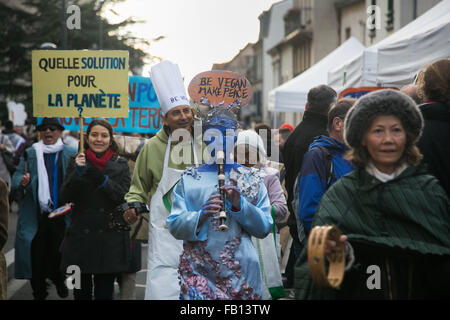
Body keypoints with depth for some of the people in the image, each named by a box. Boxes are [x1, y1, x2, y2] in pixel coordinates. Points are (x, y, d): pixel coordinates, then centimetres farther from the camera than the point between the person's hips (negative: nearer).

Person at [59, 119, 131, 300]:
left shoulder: (120, 164, 6)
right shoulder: (77, 162, 7)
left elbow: (125, 197, -5)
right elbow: (65, 197, -2)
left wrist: (103, 180, -17)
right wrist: (78, 172, -16)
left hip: (110, 237, -1)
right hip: (81, 236, 1)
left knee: (105, 291, 1)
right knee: (81, 291, 5)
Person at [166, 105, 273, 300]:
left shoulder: (251, 179, 9)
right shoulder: (189, 179, 8)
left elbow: (264, 228, 2)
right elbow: (174, 226, 1)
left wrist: (240, 204, -12)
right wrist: (200, 216, -17)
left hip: (241, 271, 1)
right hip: (197, 270, -1)